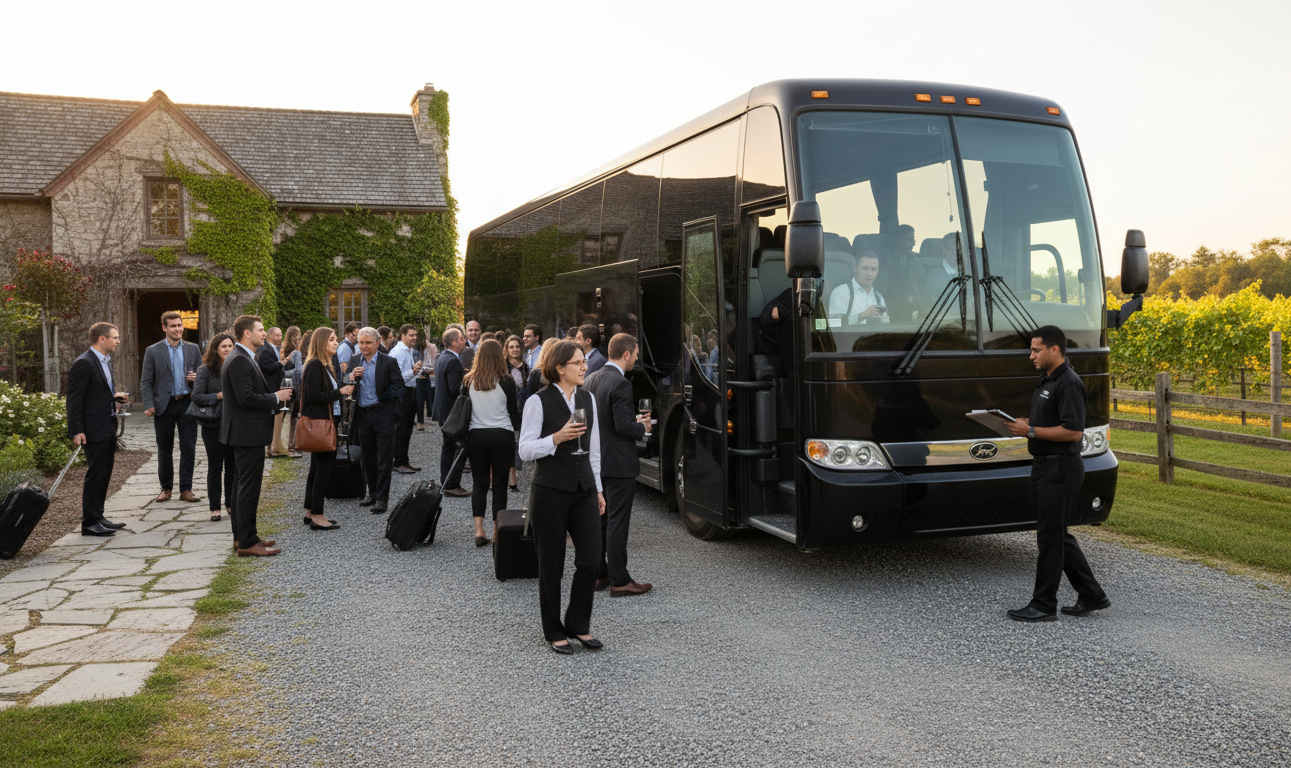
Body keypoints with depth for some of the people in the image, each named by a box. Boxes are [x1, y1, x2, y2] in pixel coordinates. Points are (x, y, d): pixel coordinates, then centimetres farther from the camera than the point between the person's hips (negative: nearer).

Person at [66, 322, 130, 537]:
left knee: (104, 474, 14)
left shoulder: (106, 360, 14)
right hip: (94, 429, -9)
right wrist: (77, 431, -20)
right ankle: (89, 523, 2)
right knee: (96, 475, -5)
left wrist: (114, 396, 6)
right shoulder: (84, 363, -15)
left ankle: (97, 517, 23)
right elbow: (74, 399, -16)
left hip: (108, 427, 9)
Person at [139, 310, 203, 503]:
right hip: (164, 406, -1)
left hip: (187, 404, 1)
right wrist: (150, 405, -11)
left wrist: (196, 378, -8)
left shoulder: (193, 349, 8)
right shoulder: (153, 351, 2)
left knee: (189, 449, -2)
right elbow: (146, 382, 1)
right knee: (164, 450, 8)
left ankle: (186, 489, 6)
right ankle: (166, 488, 21)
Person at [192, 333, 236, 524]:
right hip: (213, 424, -3)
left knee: (232, 465, 9)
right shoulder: (205, 370, -4)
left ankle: (230, 504, 20)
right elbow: (196, 396, -9)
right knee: (215, 466, 3)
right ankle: (215, 508, 10)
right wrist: (219, 396, -19)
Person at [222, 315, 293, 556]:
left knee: (244, 486, 17)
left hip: (247, 433, 11)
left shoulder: (245, 358, 15)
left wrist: (275, 397, 6)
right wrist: (276, 398, -15)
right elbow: (245, 398, -27)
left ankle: (241, 536, 26)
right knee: (248, 487, -7)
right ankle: (247, 543, -2)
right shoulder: (239, 361, -19)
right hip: (247, 434, -11)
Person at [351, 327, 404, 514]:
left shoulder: (389, 362, -6)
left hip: (383, 414, -5)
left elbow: (398, 388, -5)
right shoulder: (354, 361, 8)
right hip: (362, 414, 5)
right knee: (368, 457, 14)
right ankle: (372, 492, 27)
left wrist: (395, 416, -11)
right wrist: (353, 377, -12)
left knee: (384, 458, -3)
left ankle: (381, 498, 0)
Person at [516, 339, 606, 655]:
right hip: (551, 490, -5)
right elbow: (525, 450, -9)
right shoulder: (539, 402, -8)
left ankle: (579, 624, 18)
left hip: (583, 489, 5)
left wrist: (598, 488, 15)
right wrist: (557, 438, -23)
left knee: (590, 558, 0)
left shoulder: (588, 399, 10)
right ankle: (554, 632, 18)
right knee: (551, 565, 5)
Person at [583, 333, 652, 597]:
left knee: (599, 520, 15)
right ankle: (619, 581, 3)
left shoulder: (592, 380, 8)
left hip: (596, 463, 9)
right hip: (618, 464, -9)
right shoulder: (620, 384, -19)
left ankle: (599, 574, 24)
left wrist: (635, 420, 15)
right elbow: (624, 426, -22)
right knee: (617, 523, -3)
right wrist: (642, 428, -2)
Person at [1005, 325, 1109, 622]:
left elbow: (1073, 431, -24)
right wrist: (1024, 424, 7)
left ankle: (1043, 606, 6)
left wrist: (1030, 431, -20)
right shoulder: (1046, 381, 15)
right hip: (1045, 467, 10)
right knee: (1058, 535, 15)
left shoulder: (1068, 383, -17)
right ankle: (1091, 596, 23)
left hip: (1059, 469, -10)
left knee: (1050, 537, -3)